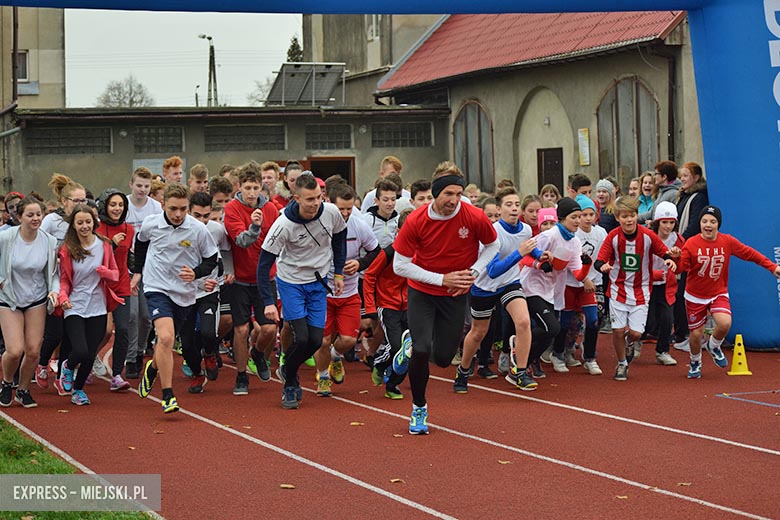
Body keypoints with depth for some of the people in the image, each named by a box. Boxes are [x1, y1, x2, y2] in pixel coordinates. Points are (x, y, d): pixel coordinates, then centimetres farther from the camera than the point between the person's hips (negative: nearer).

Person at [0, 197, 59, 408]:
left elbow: (53, 272, 3)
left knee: (33, 351, -2)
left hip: (37, 300, 2)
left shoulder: (49, 241, -7)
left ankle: (23, 390, 23)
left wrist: (54, 290, -13)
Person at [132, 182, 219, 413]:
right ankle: (168, 396, -18)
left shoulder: (198, 230, -12)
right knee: (165, 337, -22)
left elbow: (212, 258, 1)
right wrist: (137, 270, 20)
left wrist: (196, 273, -17)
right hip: (157, 288, -2)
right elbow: (140, 242, 16)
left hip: (184, 293, 2)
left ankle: (152, 369, 51)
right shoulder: (150, 224, -8)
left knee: (166, 340, 16)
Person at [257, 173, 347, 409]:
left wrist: (338, 272, 7)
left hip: (318, 283, 4)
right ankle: (290, 385, 11)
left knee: (316, 340, -1)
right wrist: (268, 302, -28)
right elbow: (264, 264, -21)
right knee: (301, 337, -13)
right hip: (291, 282, -4)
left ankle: (287, 371, 28)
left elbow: (340, 236, 8)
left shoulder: (331, 212, -15)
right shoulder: (283, 225, -27)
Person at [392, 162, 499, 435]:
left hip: (456, 296, 2)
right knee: (422, 350, -17)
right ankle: (419, 407, 8)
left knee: (443, 358, 2)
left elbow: (493, 245, 3)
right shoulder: (415, 221, -20)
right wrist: (441, 279, -18)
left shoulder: (475, 217, -17)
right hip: (422, 292, -2)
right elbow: (400, 265, -13)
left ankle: (413, 342, 38)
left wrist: (473, 273, -11)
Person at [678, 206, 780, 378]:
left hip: (719, 294, 1)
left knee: (725, 323, -24)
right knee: (696, 333, 4)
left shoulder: (727, 242, -8)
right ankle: (695, 363, 36)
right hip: (695, 296, -1)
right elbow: (681, 266, -22)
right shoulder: (691, 244, -16)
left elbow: (749, 253, 1)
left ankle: (713, 346, 11)